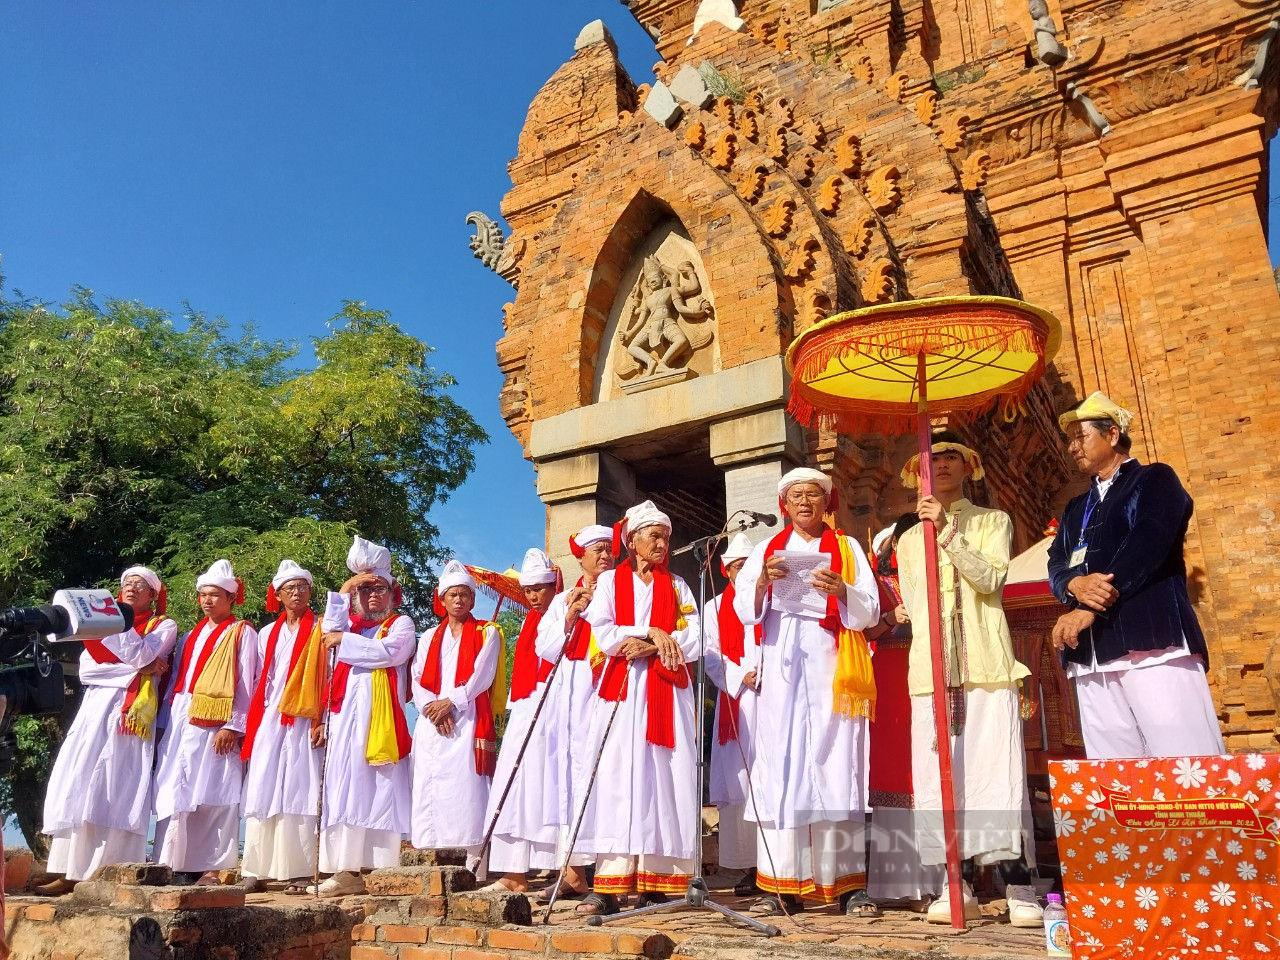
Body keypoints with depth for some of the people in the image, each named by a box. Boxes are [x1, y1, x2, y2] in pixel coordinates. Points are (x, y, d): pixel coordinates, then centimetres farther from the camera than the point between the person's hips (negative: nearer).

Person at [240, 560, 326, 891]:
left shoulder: (321, 630, 5)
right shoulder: (268, 634, 16)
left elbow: (329, 678, -2)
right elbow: (261, 684, 16)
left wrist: (322, 720, -11)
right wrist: (254, 724, 7)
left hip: (305, 723, -4)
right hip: (270, 722, 4)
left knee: (299, 792, -6)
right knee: (262, 793, 1)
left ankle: (300, 870, -4)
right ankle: (256, 869, 5)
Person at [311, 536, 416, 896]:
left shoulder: (401, 624, 9)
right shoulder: (349, 624, 23)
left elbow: (388, 652, -12)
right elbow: (329, 630, 1)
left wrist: (344, 640, -6)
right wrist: (343, 590, 0)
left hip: (381, 716, -4)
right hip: (346, 716, 5)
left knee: (379, 788, -7)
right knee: (346, 788, -2)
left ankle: (380, 869, -6)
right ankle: (347, 869, -2)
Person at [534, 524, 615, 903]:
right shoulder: (563, 600, 22)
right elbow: (545, 649, 12)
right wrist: (570, 617, -1)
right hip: (569, 697, 4)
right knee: (569, 777, 3)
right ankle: (573, 873, 9)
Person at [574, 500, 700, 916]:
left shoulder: (678, 586, 16)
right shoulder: (610, 581, 13)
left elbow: (692, 640, 3)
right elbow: (602, 632, -3)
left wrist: (648, 645, -10)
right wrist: (653, 632, -10)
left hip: (666, 691, 1)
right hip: (622, 690, -1)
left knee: (663, 779, -4)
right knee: (616, 778, -8)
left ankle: (656, 883, 0)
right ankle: (609, 886, -9)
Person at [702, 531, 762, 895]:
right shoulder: (715, 607, 15)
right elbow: (711, 656, 6)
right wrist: (741, 678, -8)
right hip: (735, 701, 1)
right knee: (737, 782, -2)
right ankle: (748, 866, 4)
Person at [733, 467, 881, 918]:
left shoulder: (847, 549, 13)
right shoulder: (767, 551, 15)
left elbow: (869, 613, 3)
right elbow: (745, 611, 3)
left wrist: (840, 590, -17)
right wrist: (763, 581, -16)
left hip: (831, 667, -1)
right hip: (782, 669, 1)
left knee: (836, 766, -5)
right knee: (781, 767, -5)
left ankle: (849, 883, 0)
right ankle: (784, 884, -1)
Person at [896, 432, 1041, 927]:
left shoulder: (993, 522, 12)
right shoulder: (909, 539, 20)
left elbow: (990, 578, -6)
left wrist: (947, 533, -15)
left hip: (986, 664, -2)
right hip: (930, 668, 3)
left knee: (997, 771, -8)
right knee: (940, 775, -1)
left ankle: (1019, 889, -2)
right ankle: (960, 887, 6)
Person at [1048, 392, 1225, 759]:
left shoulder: (1155, 480, 9)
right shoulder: (1076, 508, 27)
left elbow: (1148, 544, -8)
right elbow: (1056, 564, 14)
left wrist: (1088, 610, -12)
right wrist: (1074, 585, -11)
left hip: (1152, 641, -5)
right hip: (1092, 654, 6)